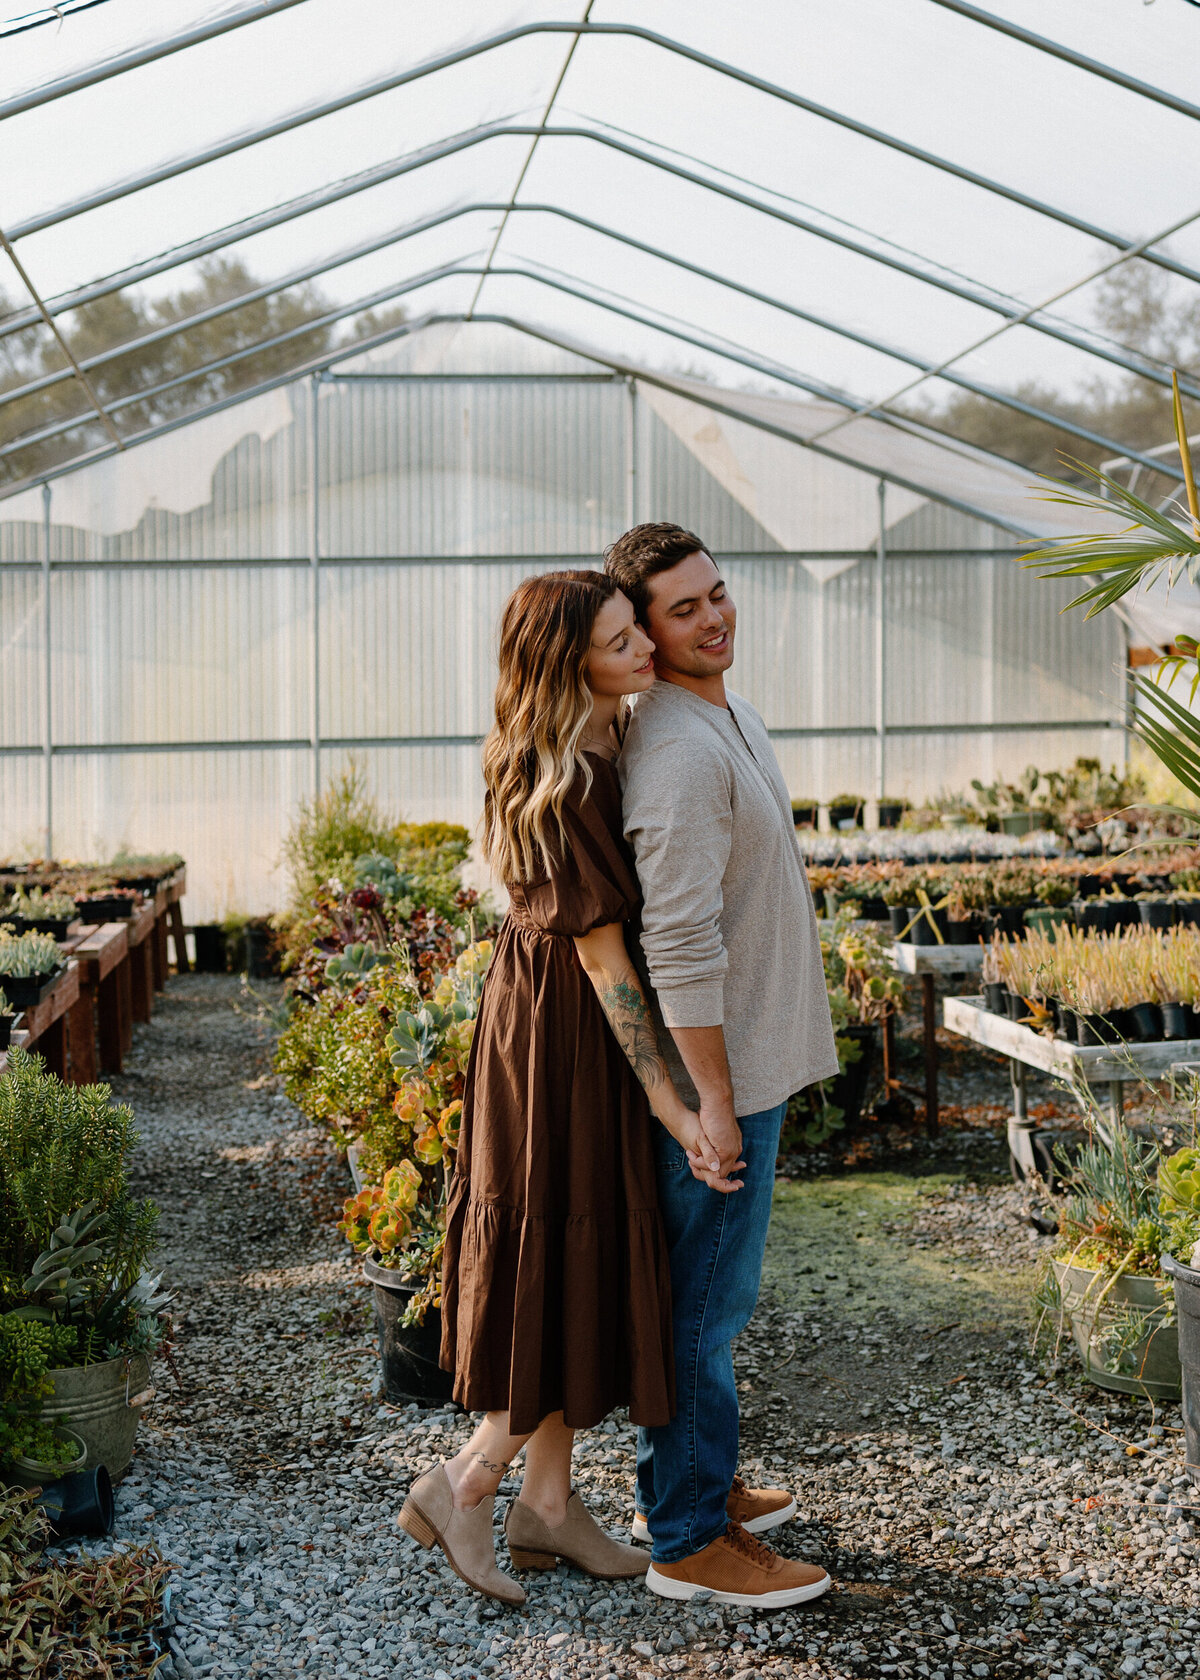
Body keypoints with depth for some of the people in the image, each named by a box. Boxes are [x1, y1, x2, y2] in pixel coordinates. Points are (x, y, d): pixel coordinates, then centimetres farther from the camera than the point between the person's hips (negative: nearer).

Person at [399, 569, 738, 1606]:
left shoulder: (601, 750, 5)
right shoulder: (567, 787, -24)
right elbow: (601, 951, -23)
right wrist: (670, 1104, -21)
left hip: (544, 1013, 10)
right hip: (567, 1032, -10)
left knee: (572, 1262, 15)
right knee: (576, 1259, 0)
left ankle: (547, 1501, 26)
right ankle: (463, 1485, 13)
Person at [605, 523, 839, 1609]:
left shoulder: (726, 717, 11)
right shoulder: (677, 751, -23)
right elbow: (679, 945, -26)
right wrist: (713, 1102, -24)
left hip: (746, 1058, 10)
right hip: (714, 1071, -10)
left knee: (710, 1291, 20)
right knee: (706, 1302, 0)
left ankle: (688, 1483, 35)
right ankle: (691, 1541, 12)